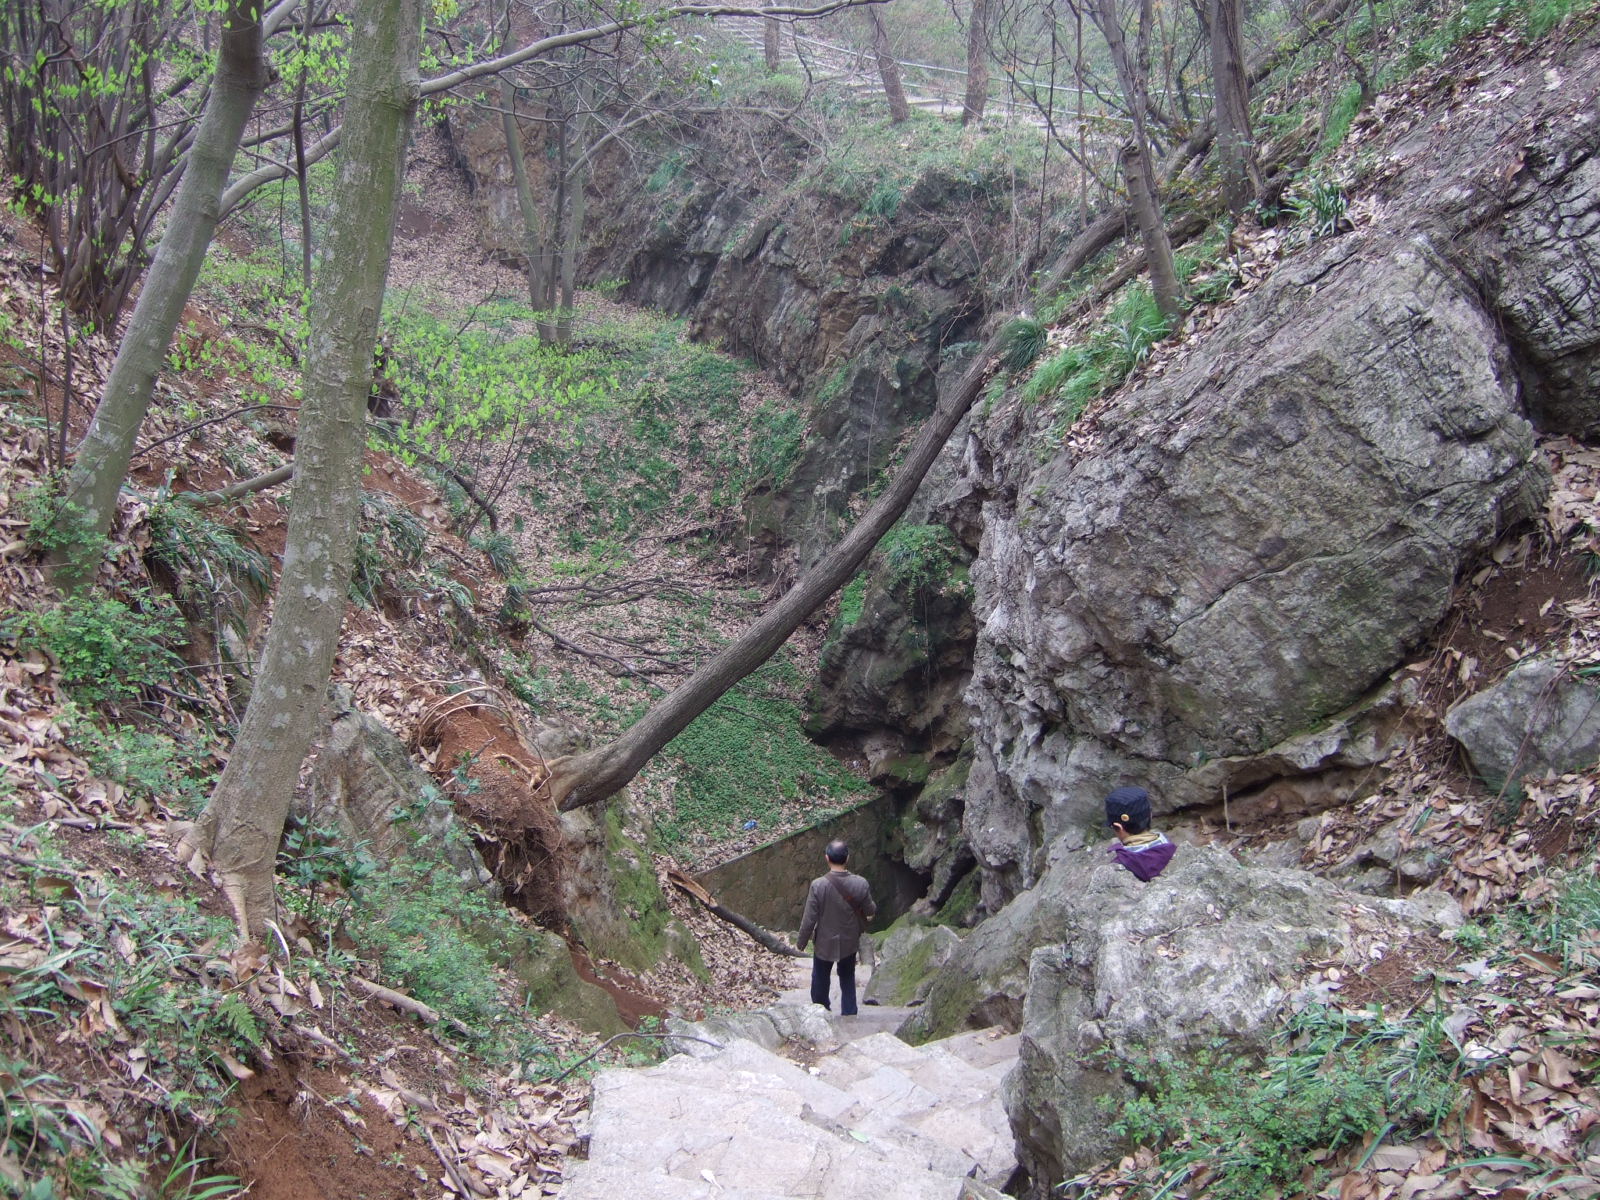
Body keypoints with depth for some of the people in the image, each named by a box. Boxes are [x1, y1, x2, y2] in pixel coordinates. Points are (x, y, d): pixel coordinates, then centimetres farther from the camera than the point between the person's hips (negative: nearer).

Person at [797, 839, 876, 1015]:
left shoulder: (818, 885, -24)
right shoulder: (860, 884, -18)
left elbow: (809, 919, -17)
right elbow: (870, 911, -3)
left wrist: (801, 942, -1)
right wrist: (872, 908, 22)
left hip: (825, 943, -1)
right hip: (849, 942, 1)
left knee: (820, 980, 20)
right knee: (848, 981, 21)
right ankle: (849, 1014, 27)